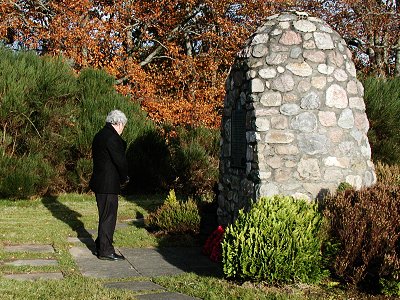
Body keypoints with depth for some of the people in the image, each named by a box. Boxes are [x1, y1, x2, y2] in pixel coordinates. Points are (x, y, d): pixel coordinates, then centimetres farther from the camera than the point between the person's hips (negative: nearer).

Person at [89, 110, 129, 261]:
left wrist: (121, 177, 13)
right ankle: (105, 251, 4)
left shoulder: (99, 135, 13)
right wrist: (124, 179, -1)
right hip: (108, 185, -10)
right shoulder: (112, 137, -18)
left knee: (105, 216, 19)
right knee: (108, 217, -2)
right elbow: (120, 160, -19)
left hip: (99, 183, 10)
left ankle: (100, 246, 29)